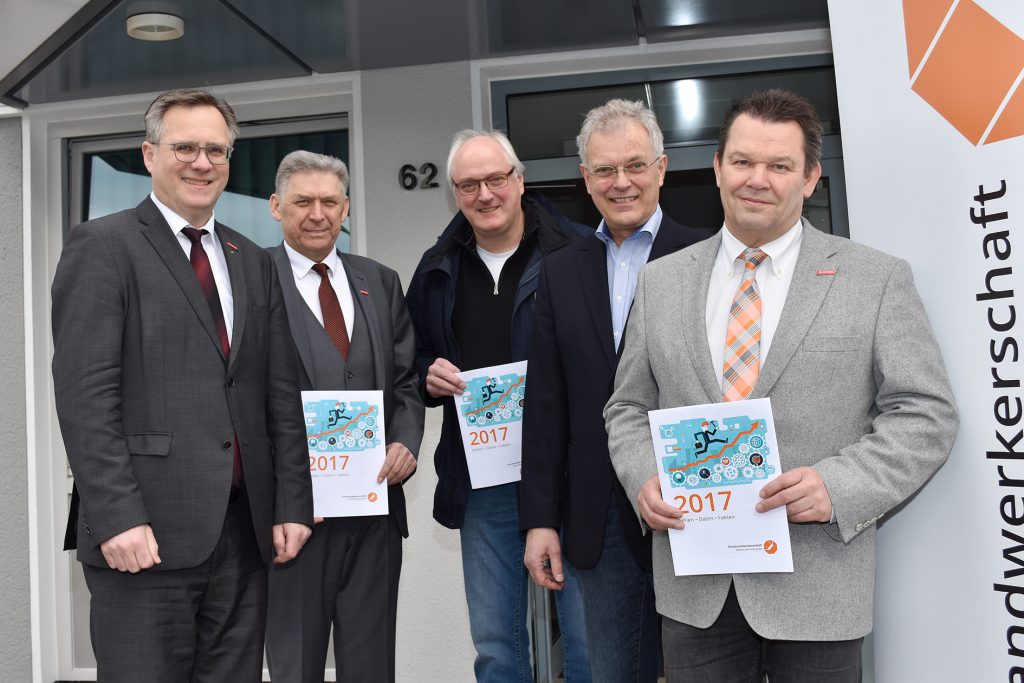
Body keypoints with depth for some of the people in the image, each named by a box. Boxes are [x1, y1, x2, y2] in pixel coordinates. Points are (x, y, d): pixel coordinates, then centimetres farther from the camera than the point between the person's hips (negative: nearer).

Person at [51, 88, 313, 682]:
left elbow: (281, 394, 12)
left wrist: (291, 503, 6)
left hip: (245, 528, 5)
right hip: (144, 532, -5)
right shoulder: (102, 247, -2)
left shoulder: (254, 262, 15)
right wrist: (118, 517, -16)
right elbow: (84, 394, -10)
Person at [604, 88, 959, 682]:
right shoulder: (660, 281, 7)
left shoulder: (879, 279, -1)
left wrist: (839, 485, -18)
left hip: (819, 586, -2)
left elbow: (927, 414, -3)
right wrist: (644, 479, -8)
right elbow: (630, 409, 10)